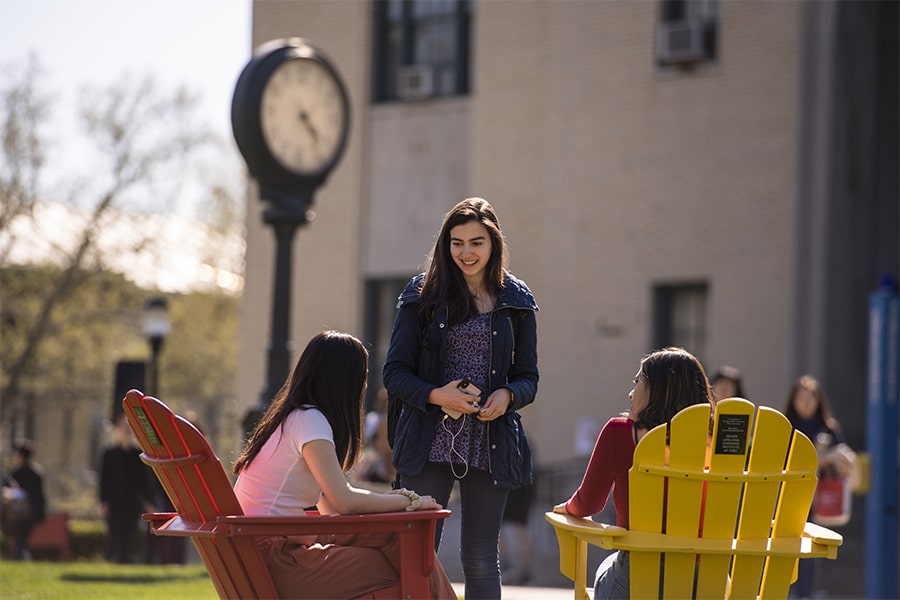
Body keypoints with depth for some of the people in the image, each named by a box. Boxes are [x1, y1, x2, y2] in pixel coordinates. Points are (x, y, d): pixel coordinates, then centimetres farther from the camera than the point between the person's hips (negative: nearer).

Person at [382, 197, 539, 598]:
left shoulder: (516, 301, 8)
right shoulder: (423, 294, 3)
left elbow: (528, 377, 11)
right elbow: (395, 372, 2)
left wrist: (507, 395, -11)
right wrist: (435, 395, -16)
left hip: (490, 444, 1)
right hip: (430, 442, -1)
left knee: (481, 561, 6)